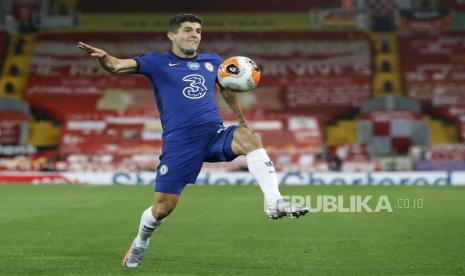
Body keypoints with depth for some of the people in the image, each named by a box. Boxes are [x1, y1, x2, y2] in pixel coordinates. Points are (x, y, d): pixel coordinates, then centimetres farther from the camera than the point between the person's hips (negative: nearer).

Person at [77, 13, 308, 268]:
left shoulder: (212, 62, 15)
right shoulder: (157, 62, 4)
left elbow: (227, 89, 33)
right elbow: (117, 66, -8)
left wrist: (242, 120, 22)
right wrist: (103, 57, -31)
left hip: (215, 135, 2)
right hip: (179, 143, -2)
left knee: (247, 137, -30)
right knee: (162, 207, -2)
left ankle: (274, 203, -31)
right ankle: (139, 245, 30)